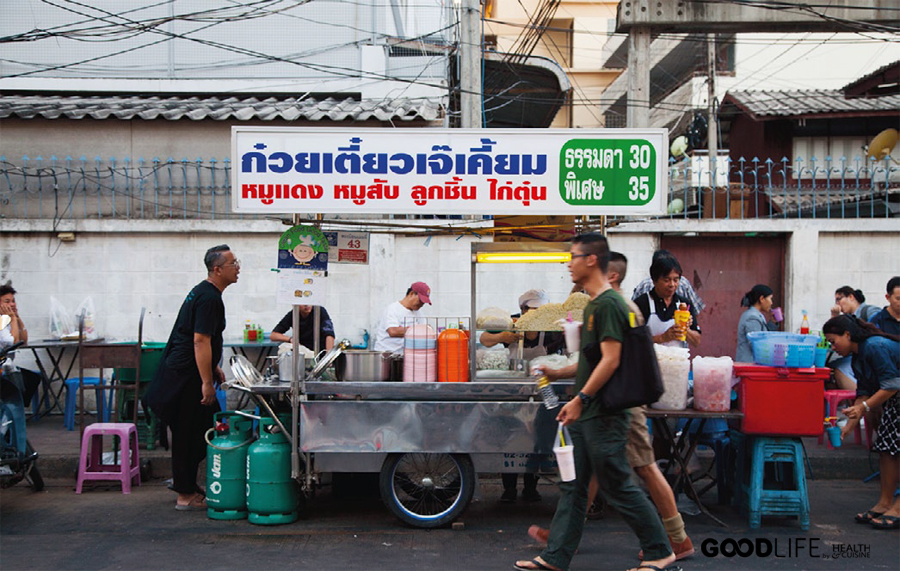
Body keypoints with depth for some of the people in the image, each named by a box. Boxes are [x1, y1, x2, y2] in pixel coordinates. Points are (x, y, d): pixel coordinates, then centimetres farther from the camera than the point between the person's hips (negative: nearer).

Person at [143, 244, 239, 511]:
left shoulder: (202, 292, 15)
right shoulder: (209, 298, -18)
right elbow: (200, 341, -24)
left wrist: (214, 368, 26)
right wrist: (207, 382, -24)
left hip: (180, 370, 10)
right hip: (187, 376, -10)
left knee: (211, 427, 16)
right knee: (188, 433, -3)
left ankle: (184, 480, 26)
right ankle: (185, 495, 5)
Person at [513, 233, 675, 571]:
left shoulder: (609, 304, -15)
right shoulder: (593, 304, 16)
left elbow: (610, 359, -21)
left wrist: (581, 399, -22)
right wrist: (558, 374, 22)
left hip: (604, 414, -10)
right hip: (586, 415, 10)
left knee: (617, 486, -2)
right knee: (572, 486, 10)